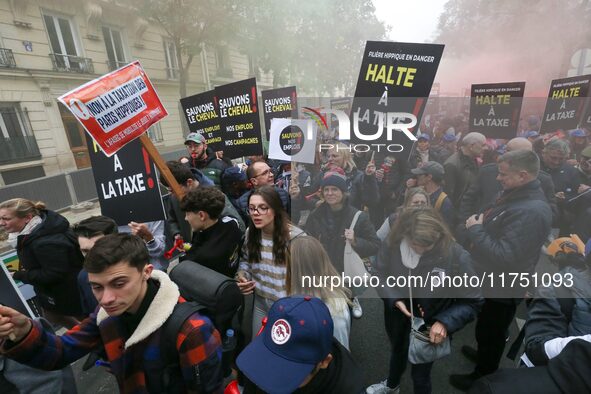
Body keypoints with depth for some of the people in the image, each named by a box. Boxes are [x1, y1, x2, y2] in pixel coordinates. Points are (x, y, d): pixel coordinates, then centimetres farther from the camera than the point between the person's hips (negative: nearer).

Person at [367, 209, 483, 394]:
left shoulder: (457, 256, -31)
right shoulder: (392, 244, -25)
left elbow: (473, 302, -18)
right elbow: (380, 275, -9)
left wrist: (445, 322, -31)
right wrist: (395, 299, -25)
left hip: (430, 327, -3)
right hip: (398, 318, 3)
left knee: (420, 372, 20)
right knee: (397, 351, 34)